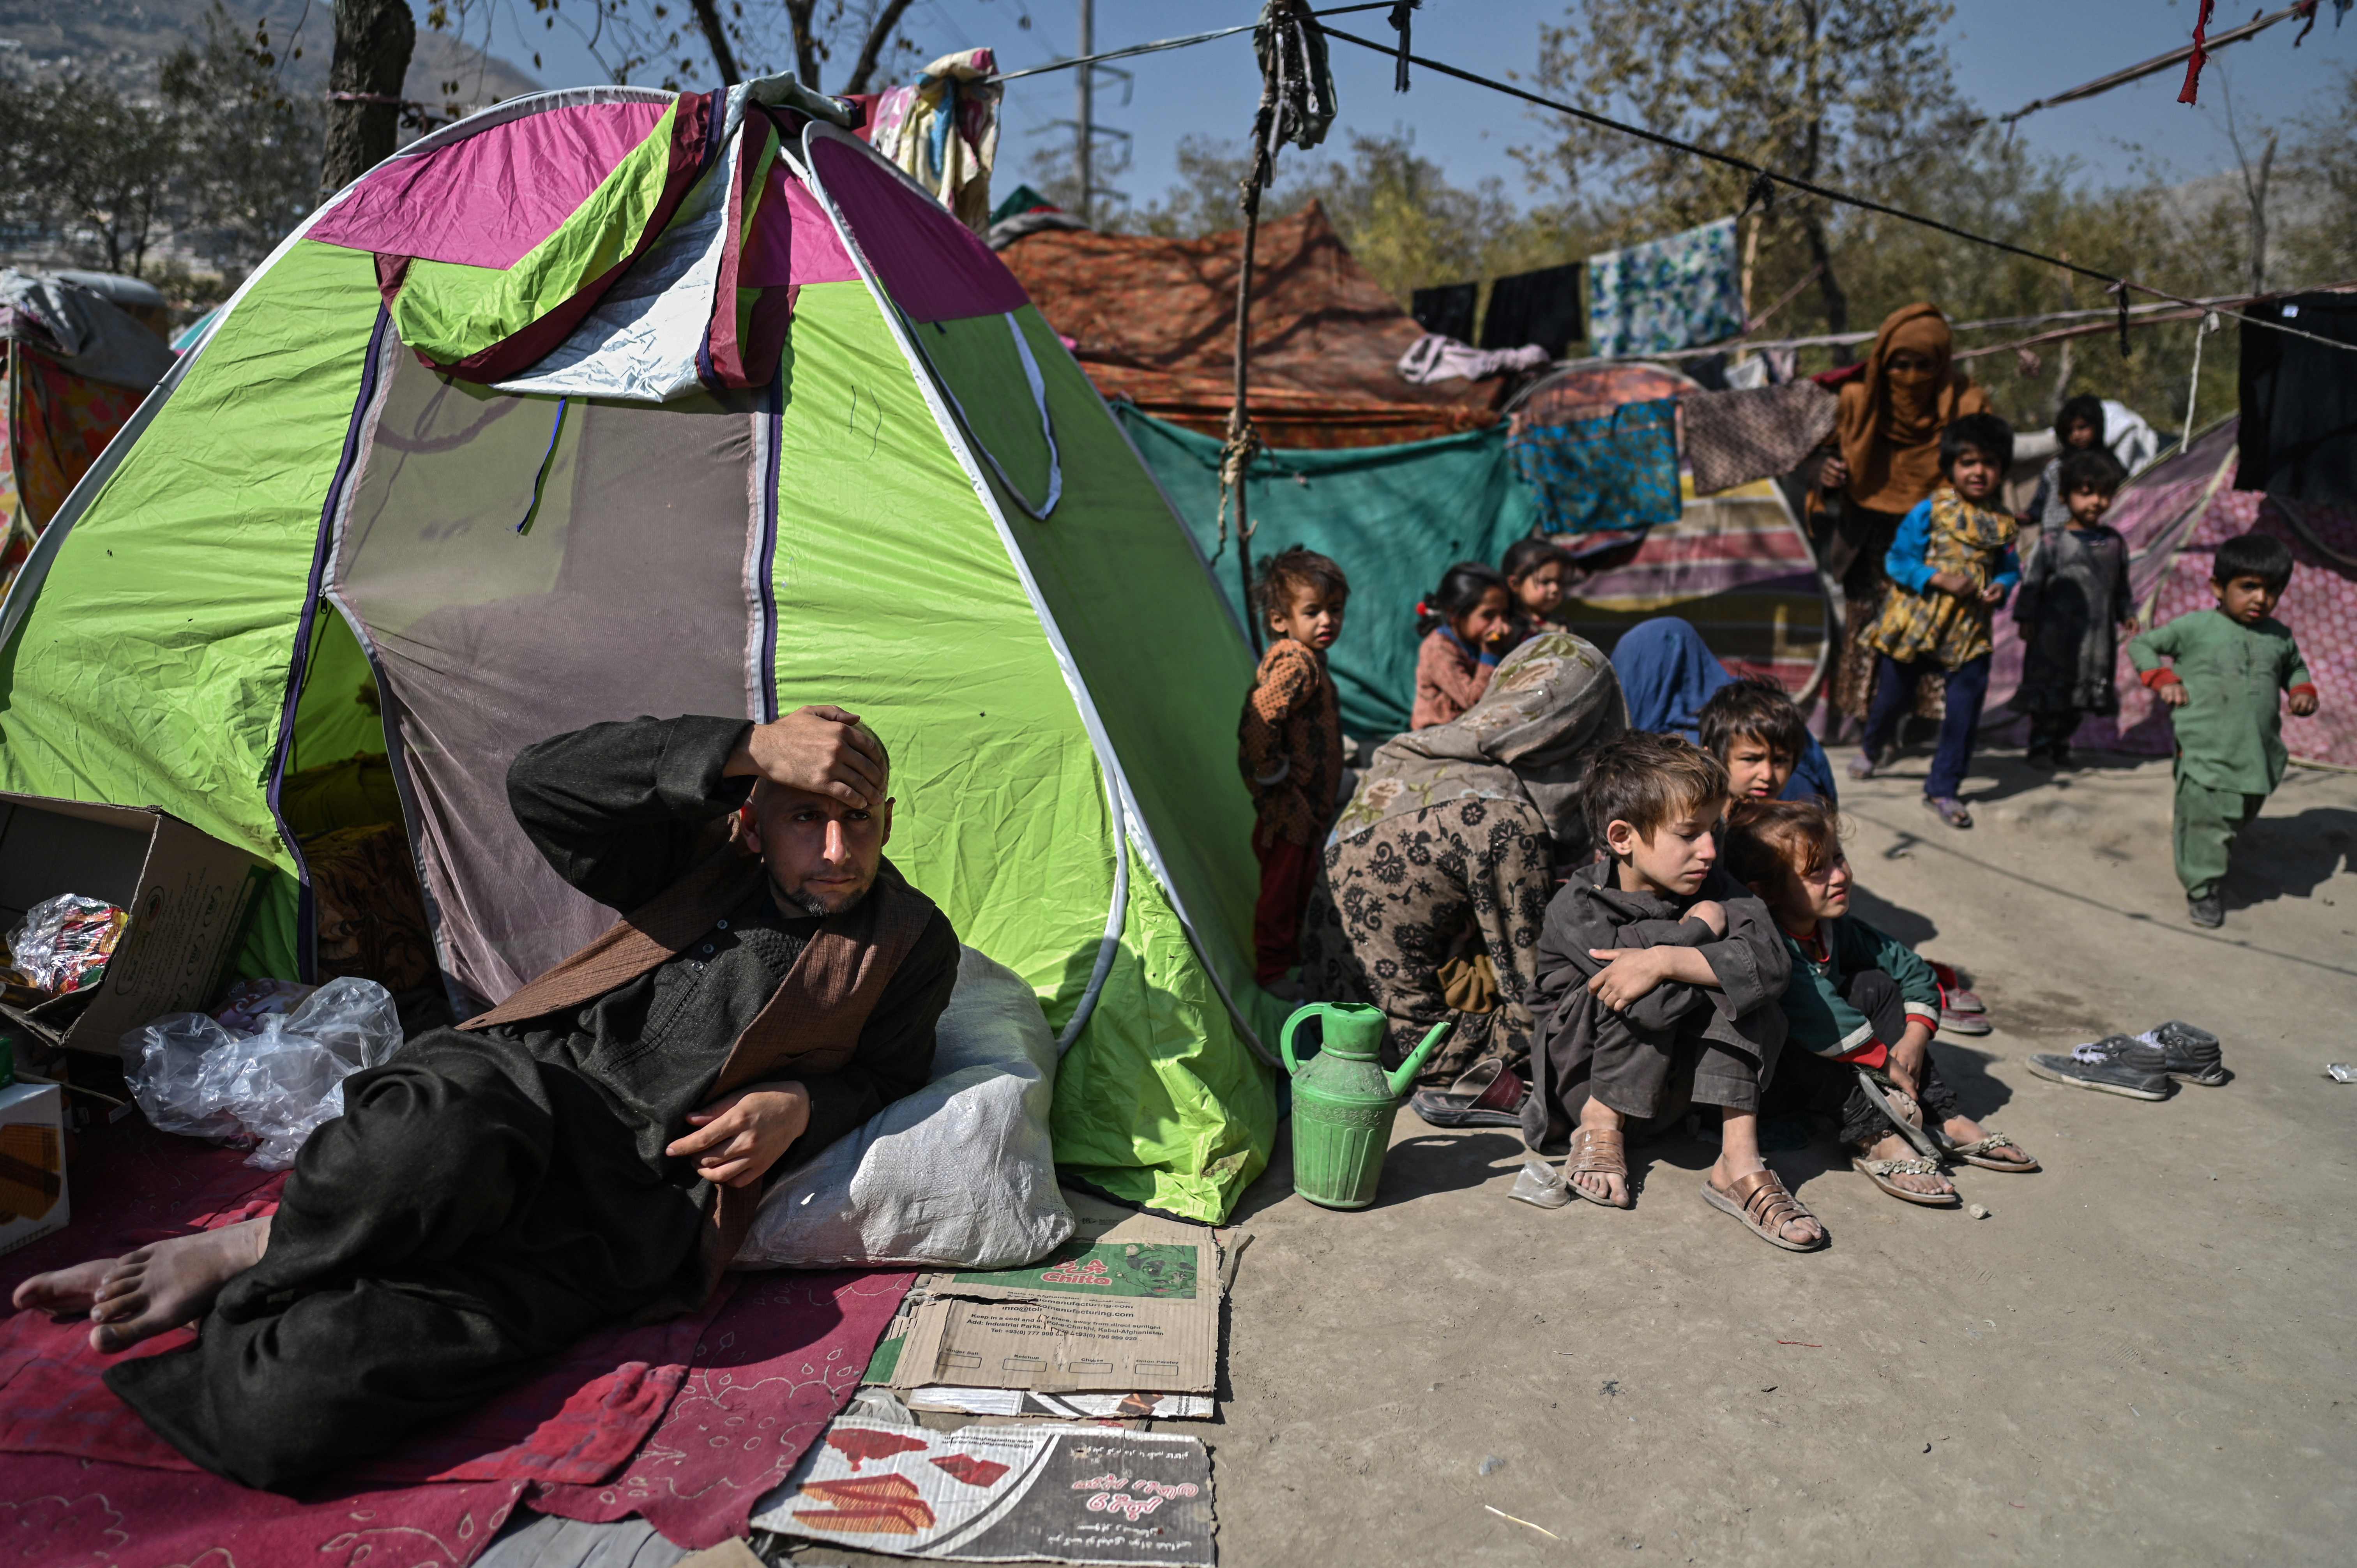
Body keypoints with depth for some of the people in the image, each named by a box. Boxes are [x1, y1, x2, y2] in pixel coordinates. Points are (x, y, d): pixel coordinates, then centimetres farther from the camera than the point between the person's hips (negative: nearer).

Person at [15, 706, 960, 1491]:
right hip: (525, 1079, 2)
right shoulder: (709, 856, 8)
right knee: (446, 1137, -39)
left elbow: (883, 1074, 18)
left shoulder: (912, 944, 7)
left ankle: (239, 1272, 4)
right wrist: (752, 747, -16)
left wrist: (800, 1107, -7)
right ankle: (250, 1247, -9)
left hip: (633, 1204, -2)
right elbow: (542, 785, -5)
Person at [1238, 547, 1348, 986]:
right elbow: (1259, 721, -30)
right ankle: (1272, 972, 11)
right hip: (1289, 810, -10)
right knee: (1281, 889, 0)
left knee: (1298, 885, 19)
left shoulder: (1308, 659, 13)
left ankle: (1289, 961, 32)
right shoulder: (1295, 663, -20)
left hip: (1309, 806, 10)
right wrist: (1274, 776, -19)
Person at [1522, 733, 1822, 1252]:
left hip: (1671, 1069, 4)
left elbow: (1771, 963, -25)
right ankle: (1600, 1125, -11)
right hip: (1584, 1072, -4)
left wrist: (1665, 959, -37)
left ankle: (1739, 1161, -23)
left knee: (1738, 984, -22)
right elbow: (1630, 953, -37)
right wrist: (1703, 924, -19)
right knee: (1662, 990, -31)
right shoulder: (1575, 906, -18)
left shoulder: (1713, 888, -7)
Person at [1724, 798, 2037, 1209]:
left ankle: (1943, 1118, -7)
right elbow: (1816, 1010, -40)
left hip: (1820, 1068, 8)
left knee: (1875, 985, -2)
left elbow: (1914, 970, 6)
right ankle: (1875, 1137, -29)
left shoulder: (1833, 928, -2)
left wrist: (1915, 1039, -9)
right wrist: (1887, 1065, -30)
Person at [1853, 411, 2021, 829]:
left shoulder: (2002, 524, 5)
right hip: (1913, 625, -3)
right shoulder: (1930, 511, -7)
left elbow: (2009, 568, 16)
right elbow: (1898, 560, -8)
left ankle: (1943, 789, 11)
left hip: (1969, 633, 3)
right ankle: (1872, 749, 45)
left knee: (1965, 712, -3)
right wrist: (1940, 579, -19)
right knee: (1891, 698, 12)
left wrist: (2001, 588, -7)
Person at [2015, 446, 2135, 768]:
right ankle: (2040, 746, 8)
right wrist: (2026, 620, -9)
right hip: (2055, 632, -5)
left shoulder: (2114, 542, 8)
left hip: (2097, 635, 5)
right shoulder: (2052, 541, -7)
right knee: (2050, 690, -1)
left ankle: (2061, 747, 20)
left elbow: (2121, 586, 18)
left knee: (2080, 694, 9)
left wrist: (2127, 614, 13)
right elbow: (2033, 581, -6)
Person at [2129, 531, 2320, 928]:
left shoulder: (2279, 637, 8)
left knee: (2239, 817, 18)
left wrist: (2303, 691, 7)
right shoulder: (2195, 627, -5)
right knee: (2206, 820, -4)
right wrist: (2163, 680, -9)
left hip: (2258, 755, 5)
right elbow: (2141, 646, 4)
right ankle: (2201, 890, 7)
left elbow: (2295, 667, 27)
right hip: (2205, 754, -5)